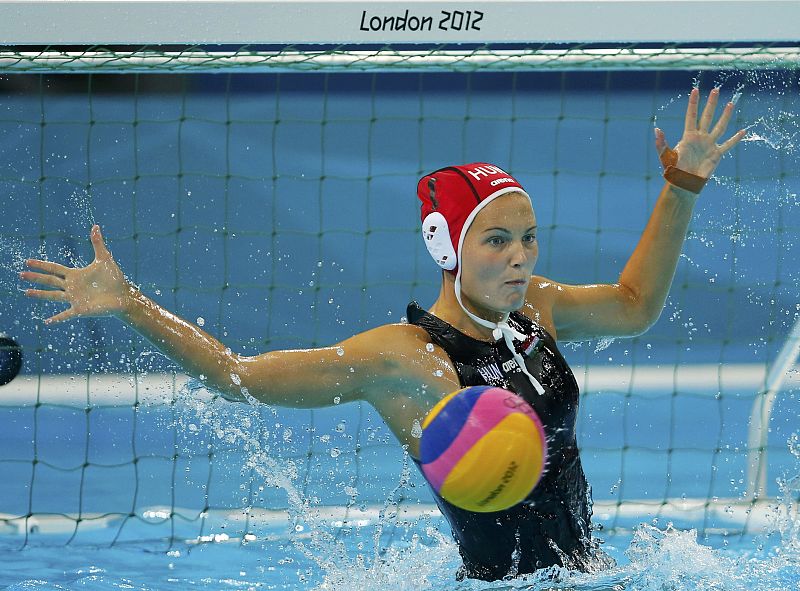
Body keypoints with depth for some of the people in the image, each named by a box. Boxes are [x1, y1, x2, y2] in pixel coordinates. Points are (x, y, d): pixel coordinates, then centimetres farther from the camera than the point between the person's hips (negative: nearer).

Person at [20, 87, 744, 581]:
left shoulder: (533, 306, 5)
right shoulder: (401, 358, -12)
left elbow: (634, 304, 23)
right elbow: (241, 375, -8)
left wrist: (682, 186, 17)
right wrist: (129, 306, -15)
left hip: (588, 572, 6)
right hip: (505, 582, -6)